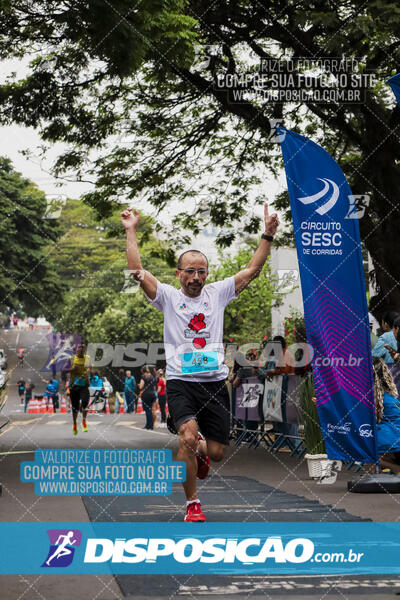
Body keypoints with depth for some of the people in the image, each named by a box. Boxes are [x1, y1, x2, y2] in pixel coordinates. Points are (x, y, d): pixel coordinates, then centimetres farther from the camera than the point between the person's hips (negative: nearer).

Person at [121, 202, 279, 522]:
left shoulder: (217, 293, 9)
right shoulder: (168, 296, 3)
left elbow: (253, 269, 7)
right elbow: (137, 271, -7)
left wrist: (268, 235, -1)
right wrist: (131, 231, -9)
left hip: (215, 383, 3)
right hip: (181, 382, -3)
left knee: (217, 452, 3)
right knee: (187, 436, -25)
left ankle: (198, 450, 43)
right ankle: (192, 504, -9)